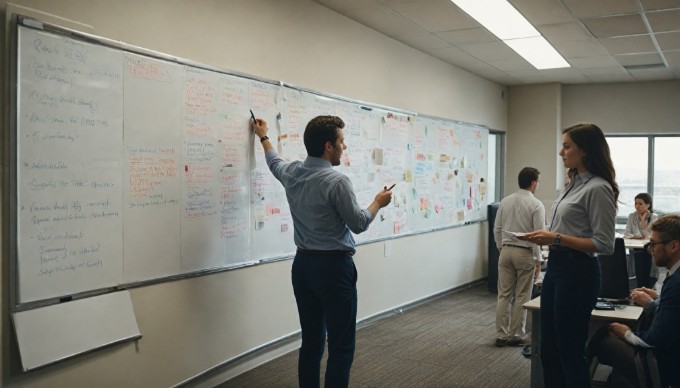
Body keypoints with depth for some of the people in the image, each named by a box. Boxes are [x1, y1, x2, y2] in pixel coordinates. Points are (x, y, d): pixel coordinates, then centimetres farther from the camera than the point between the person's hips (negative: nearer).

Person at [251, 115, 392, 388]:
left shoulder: (292, 172, 5)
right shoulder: (337, 181, -18)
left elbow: (274, 163, 28)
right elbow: (359, 224, -11)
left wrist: (263, 137, 46)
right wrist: (378, 203, 8)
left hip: (303, 265, 8)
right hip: (333, 267, -8)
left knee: (311, 342, 13)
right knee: (341, 347, -1)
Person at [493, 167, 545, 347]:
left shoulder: (505, 201, 3)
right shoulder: (536, 205, -11)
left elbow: (497, 228, 7)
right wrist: (538, 259, -3)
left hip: (506, 251, 4)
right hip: (525, 253, -4)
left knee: (504, 295, 9)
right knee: (522, 297, 7)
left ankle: (501, 335, 13)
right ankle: (516, 336, 14)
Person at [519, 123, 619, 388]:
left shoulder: (597, 188, -16)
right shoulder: (574, 184, 12)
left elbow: (604, 245, -20)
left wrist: (557, 238, -21)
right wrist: (546, 236, 6)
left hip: (578, 273, -9)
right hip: (556, 267, 9)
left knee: (570, 351, 3)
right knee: (548, 349, 16)